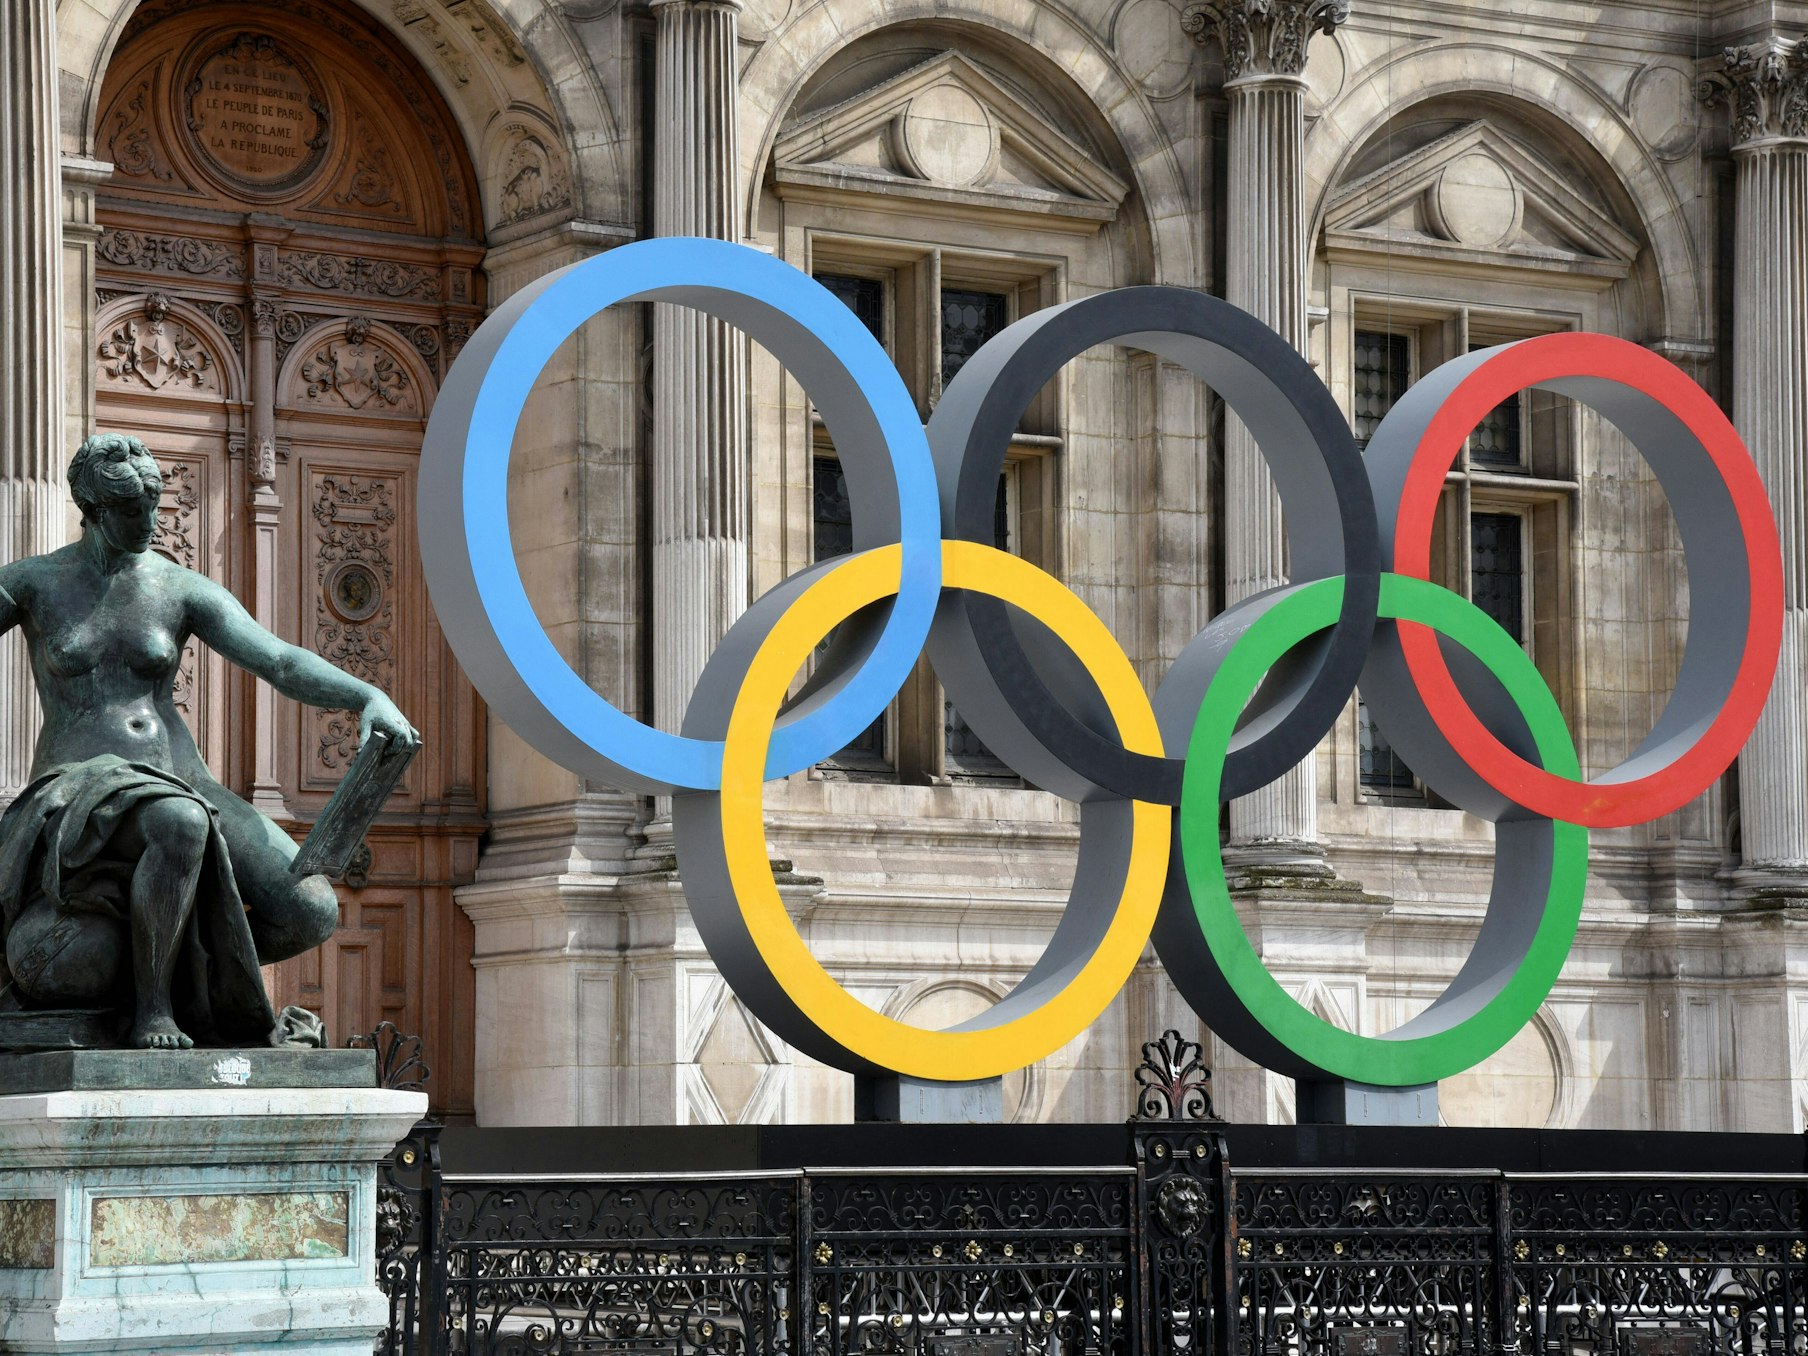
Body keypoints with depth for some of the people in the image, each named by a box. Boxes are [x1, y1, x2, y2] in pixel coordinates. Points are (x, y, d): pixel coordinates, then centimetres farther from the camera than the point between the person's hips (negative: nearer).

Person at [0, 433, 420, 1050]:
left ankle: (202, 963, 14)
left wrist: (370, 696, -20)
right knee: (180, 825, -42)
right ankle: (152, 1006, -22)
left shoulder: (184, 590, 8)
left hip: (182, 786, 4)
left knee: (313, 911, -18)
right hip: (79, 791, -4)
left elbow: (282, 662, -3)